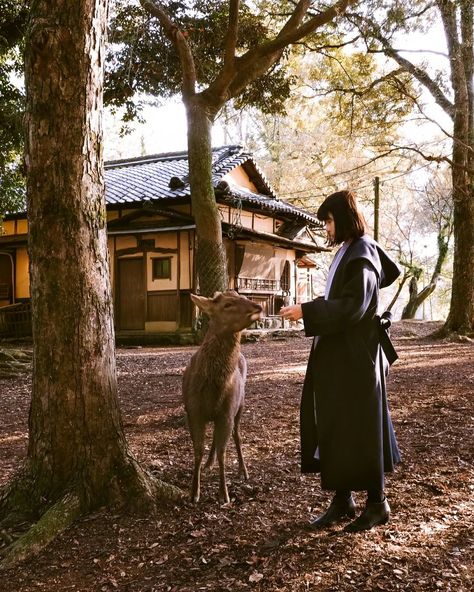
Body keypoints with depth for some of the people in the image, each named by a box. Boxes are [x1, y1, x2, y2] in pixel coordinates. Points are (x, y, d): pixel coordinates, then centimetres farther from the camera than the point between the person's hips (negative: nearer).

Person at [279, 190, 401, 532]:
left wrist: (307, 312, -20)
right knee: (334, 427, 10)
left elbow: (351, 308, -23)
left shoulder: (361, 256, -15)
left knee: (360, 428, 1)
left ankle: (378, 504, 17)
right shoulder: (348, 251, 12)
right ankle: (343, 502, 20)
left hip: (356, 357, -9)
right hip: (337, 355, 9)